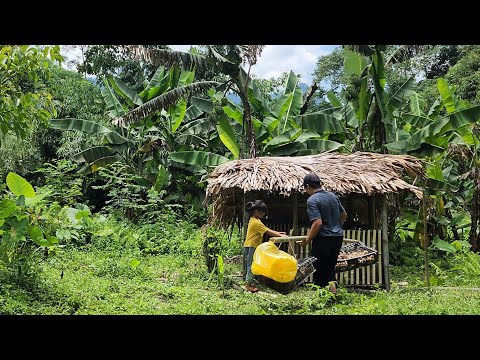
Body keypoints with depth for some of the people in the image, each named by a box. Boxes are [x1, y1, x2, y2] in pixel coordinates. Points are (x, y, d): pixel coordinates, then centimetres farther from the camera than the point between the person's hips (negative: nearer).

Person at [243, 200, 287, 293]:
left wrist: (278, 233, 7)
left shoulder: (253, 220, 12)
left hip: (249, 246, 10)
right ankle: (248, 285, 1)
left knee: (249, 265, 14)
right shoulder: (256, 222, -19)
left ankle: (248, 282, 20)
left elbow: (266, 229, 14)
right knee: (251, 265, -4)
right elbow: (268, 232, -18)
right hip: (252, 246, -10)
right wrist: (280, 236, -13)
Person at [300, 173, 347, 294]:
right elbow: (344, 215, 20)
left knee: (319, 270, 6)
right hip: (338, 237, 7)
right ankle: (331, 282, -2)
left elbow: (318, 223, -22)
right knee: (331, 265, 19)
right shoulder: (333, 196, 9)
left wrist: (307, 240, -12)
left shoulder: (312, 200, -13)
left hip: (323, 238, -7)